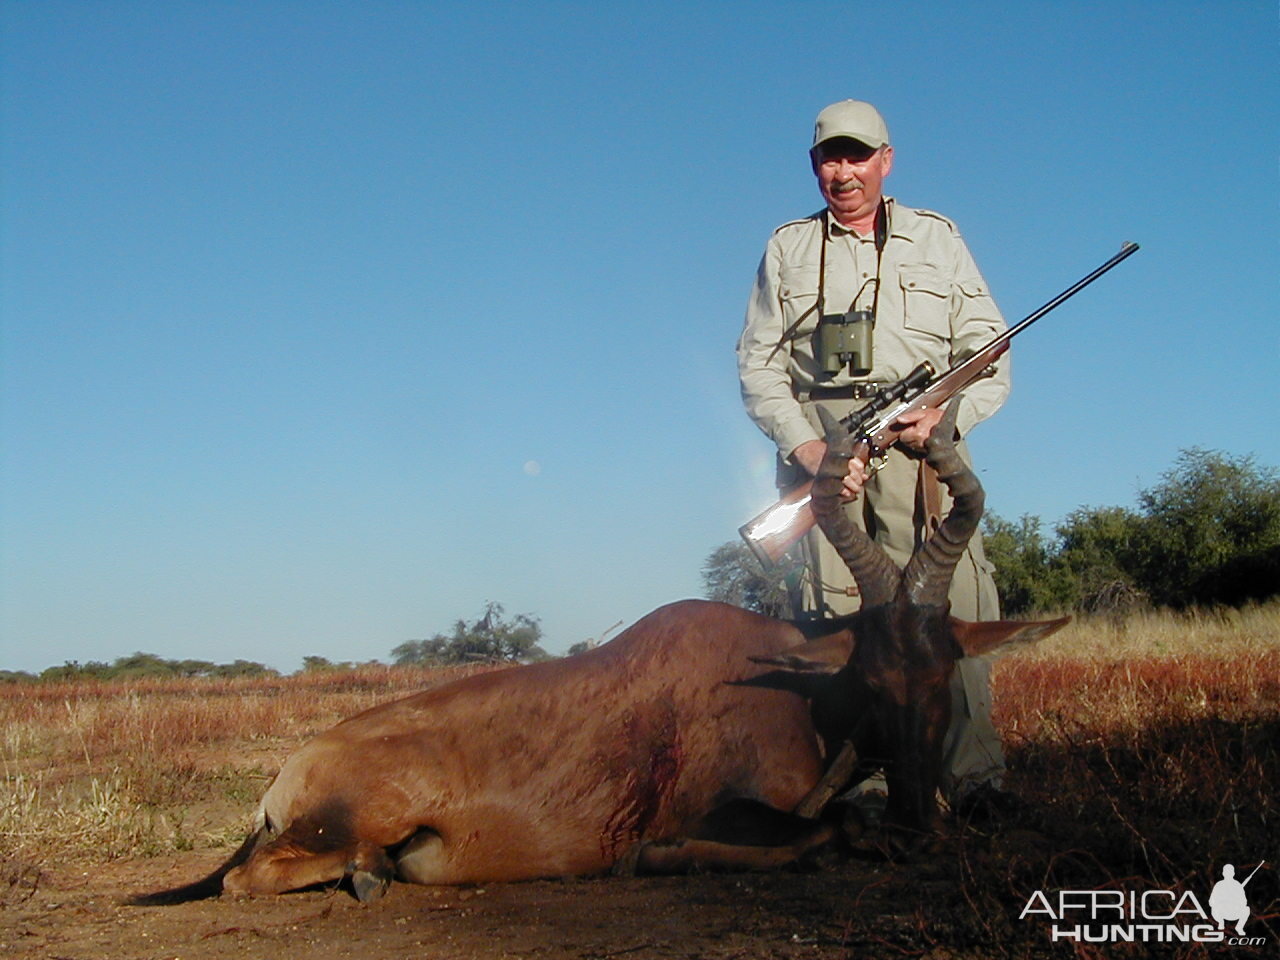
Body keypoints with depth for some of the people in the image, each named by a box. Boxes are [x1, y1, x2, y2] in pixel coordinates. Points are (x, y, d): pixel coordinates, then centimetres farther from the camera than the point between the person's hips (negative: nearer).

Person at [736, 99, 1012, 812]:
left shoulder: (936, 238, 19)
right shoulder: (788, 247, 19)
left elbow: (989, 348, 13)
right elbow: (758, 360, 11)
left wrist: (948, 413, -7)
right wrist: (803, 444, -6)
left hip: (920, 440, 0)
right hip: (818, 439, 0)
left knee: (953, 601, -12)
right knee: (835, 608, -8)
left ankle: (973, 774, -7)